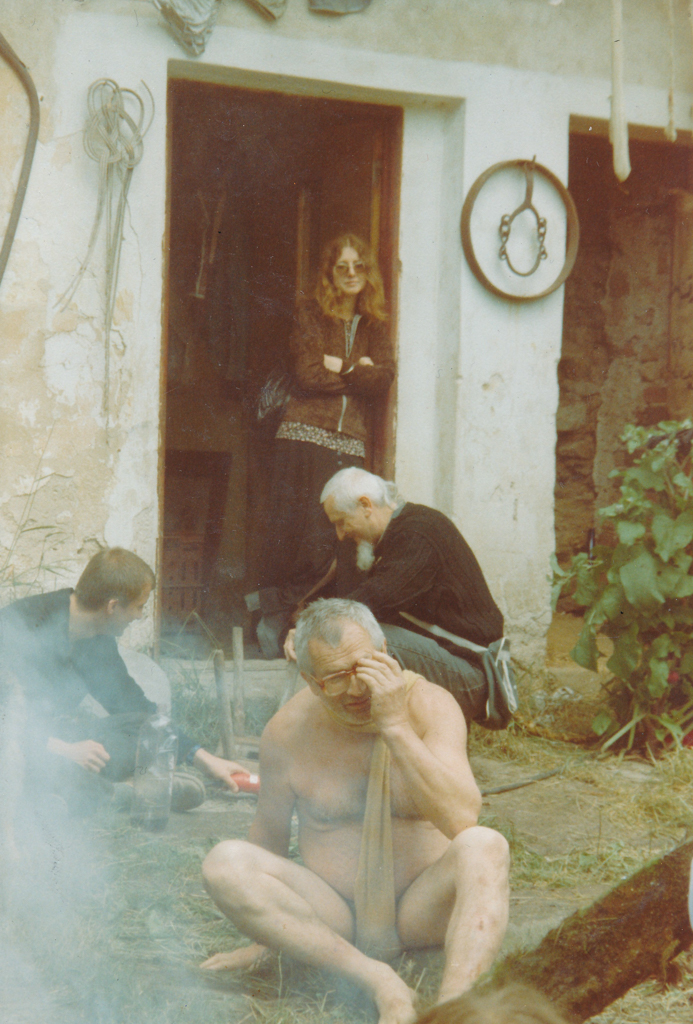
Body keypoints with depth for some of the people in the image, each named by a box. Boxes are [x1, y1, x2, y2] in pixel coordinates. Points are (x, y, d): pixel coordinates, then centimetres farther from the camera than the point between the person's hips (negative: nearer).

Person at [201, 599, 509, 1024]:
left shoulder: (428, 705, -11)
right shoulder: (287, 732, -5)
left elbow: (461, 818, -25)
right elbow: (271, 835, 10)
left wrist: (396, 727, -28)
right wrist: (262, 936, 13)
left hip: (421, 913, -2)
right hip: (333, 921, 2)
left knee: (484, 845, -32)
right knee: (225, 864, -22)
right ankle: (378, 979, -30)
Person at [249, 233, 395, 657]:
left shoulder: (377, 327, 16)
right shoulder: (313, 316, 7)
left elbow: (384, 382, 2)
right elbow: (307, 374, -6)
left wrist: (340, 367, -4)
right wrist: (359, 371, -1)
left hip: (352, 442, 3)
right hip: (305, 435, -3)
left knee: (332, 537, -7)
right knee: (294, 528, -8)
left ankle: (274, 605, 4)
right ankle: (276, 619, 0)